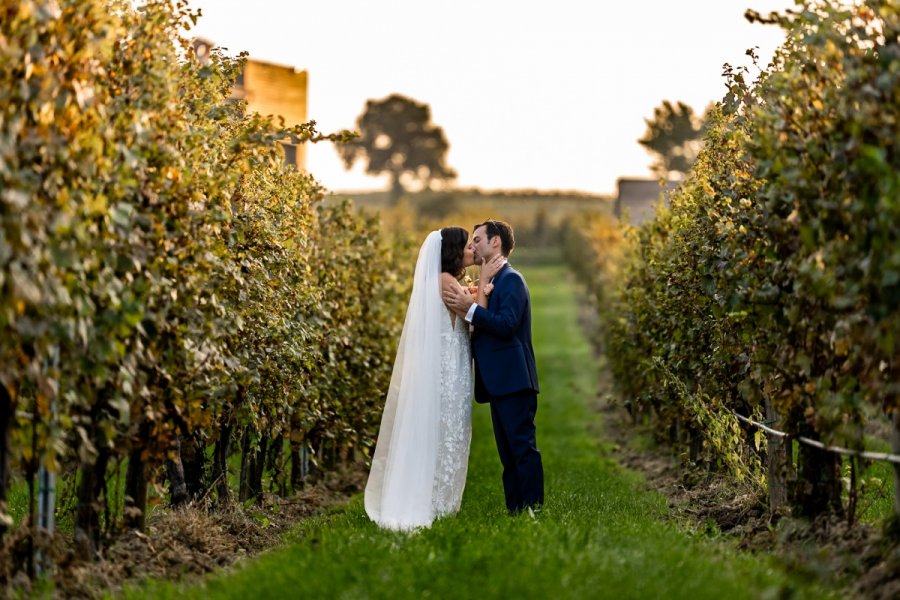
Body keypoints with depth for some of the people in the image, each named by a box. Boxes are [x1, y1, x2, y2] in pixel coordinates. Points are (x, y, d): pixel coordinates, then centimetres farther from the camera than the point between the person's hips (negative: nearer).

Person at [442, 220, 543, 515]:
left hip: (514, 380, -10)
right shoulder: (490, 281, 21)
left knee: (523, 448, -10)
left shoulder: (511, 280, -9)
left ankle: (532, 510, -10)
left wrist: (470, 308, -22)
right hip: (499, 382, 10)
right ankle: (514, 511, 12)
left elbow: (507, 325, -20)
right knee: (508, 452, 10)